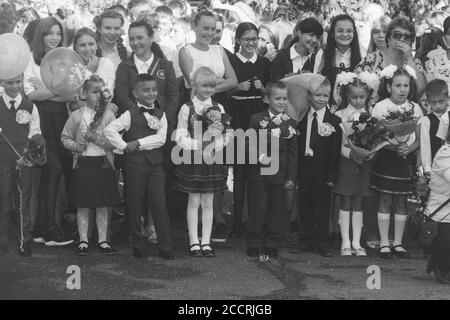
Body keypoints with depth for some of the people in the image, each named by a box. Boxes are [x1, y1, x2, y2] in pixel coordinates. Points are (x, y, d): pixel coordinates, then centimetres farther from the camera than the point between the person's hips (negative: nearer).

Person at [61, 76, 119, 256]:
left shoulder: (108, 114, -1)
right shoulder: (76, 116, 2)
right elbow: (65, 137, 9)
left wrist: (93, 137, -17)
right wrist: (76, 146, -10)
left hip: (103, 165, 0)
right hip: (83, 164, 0)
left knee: (102, 206, 7)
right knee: (83, 206, 5)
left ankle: (103, 241, 17)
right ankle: (83, 241, 15)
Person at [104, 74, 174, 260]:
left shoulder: (161, 115, 8)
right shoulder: (130, 114, -1)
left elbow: (161, 138, -7)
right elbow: (109, 130, -11)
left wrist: (138, 143, -13)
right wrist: (124, 146, -12)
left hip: (155, 163, 2)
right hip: (135, 164, -2)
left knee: (159, 205, -2)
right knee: (135, 206, 5)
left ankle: (165, 247, 3)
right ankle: (139, 245, 17)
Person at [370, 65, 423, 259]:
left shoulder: (415, 109, 2)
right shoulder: (381, 107, -6)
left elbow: (418, 139, 3)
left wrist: (408, 148, -17)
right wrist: (393, 147, -23)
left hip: (406, 160, 3)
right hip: (385, 158, -2)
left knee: (401, 202, 7)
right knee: (385, 201, 2)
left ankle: (397, 243, 17)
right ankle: (384, 243, 10)